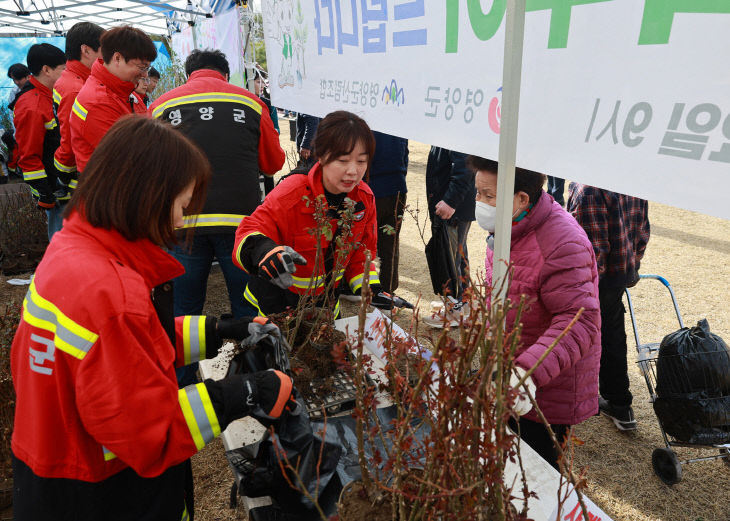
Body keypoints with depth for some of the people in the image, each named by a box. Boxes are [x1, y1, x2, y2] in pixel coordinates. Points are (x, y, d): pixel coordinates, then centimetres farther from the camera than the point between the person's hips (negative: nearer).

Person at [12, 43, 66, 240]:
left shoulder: (46, 96, 9)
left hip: (60, 179, 9)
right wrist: (44, 196, -18)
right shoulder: (32, 108, -21)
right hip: (51, 188, -9)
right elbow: (28, 157, -20)